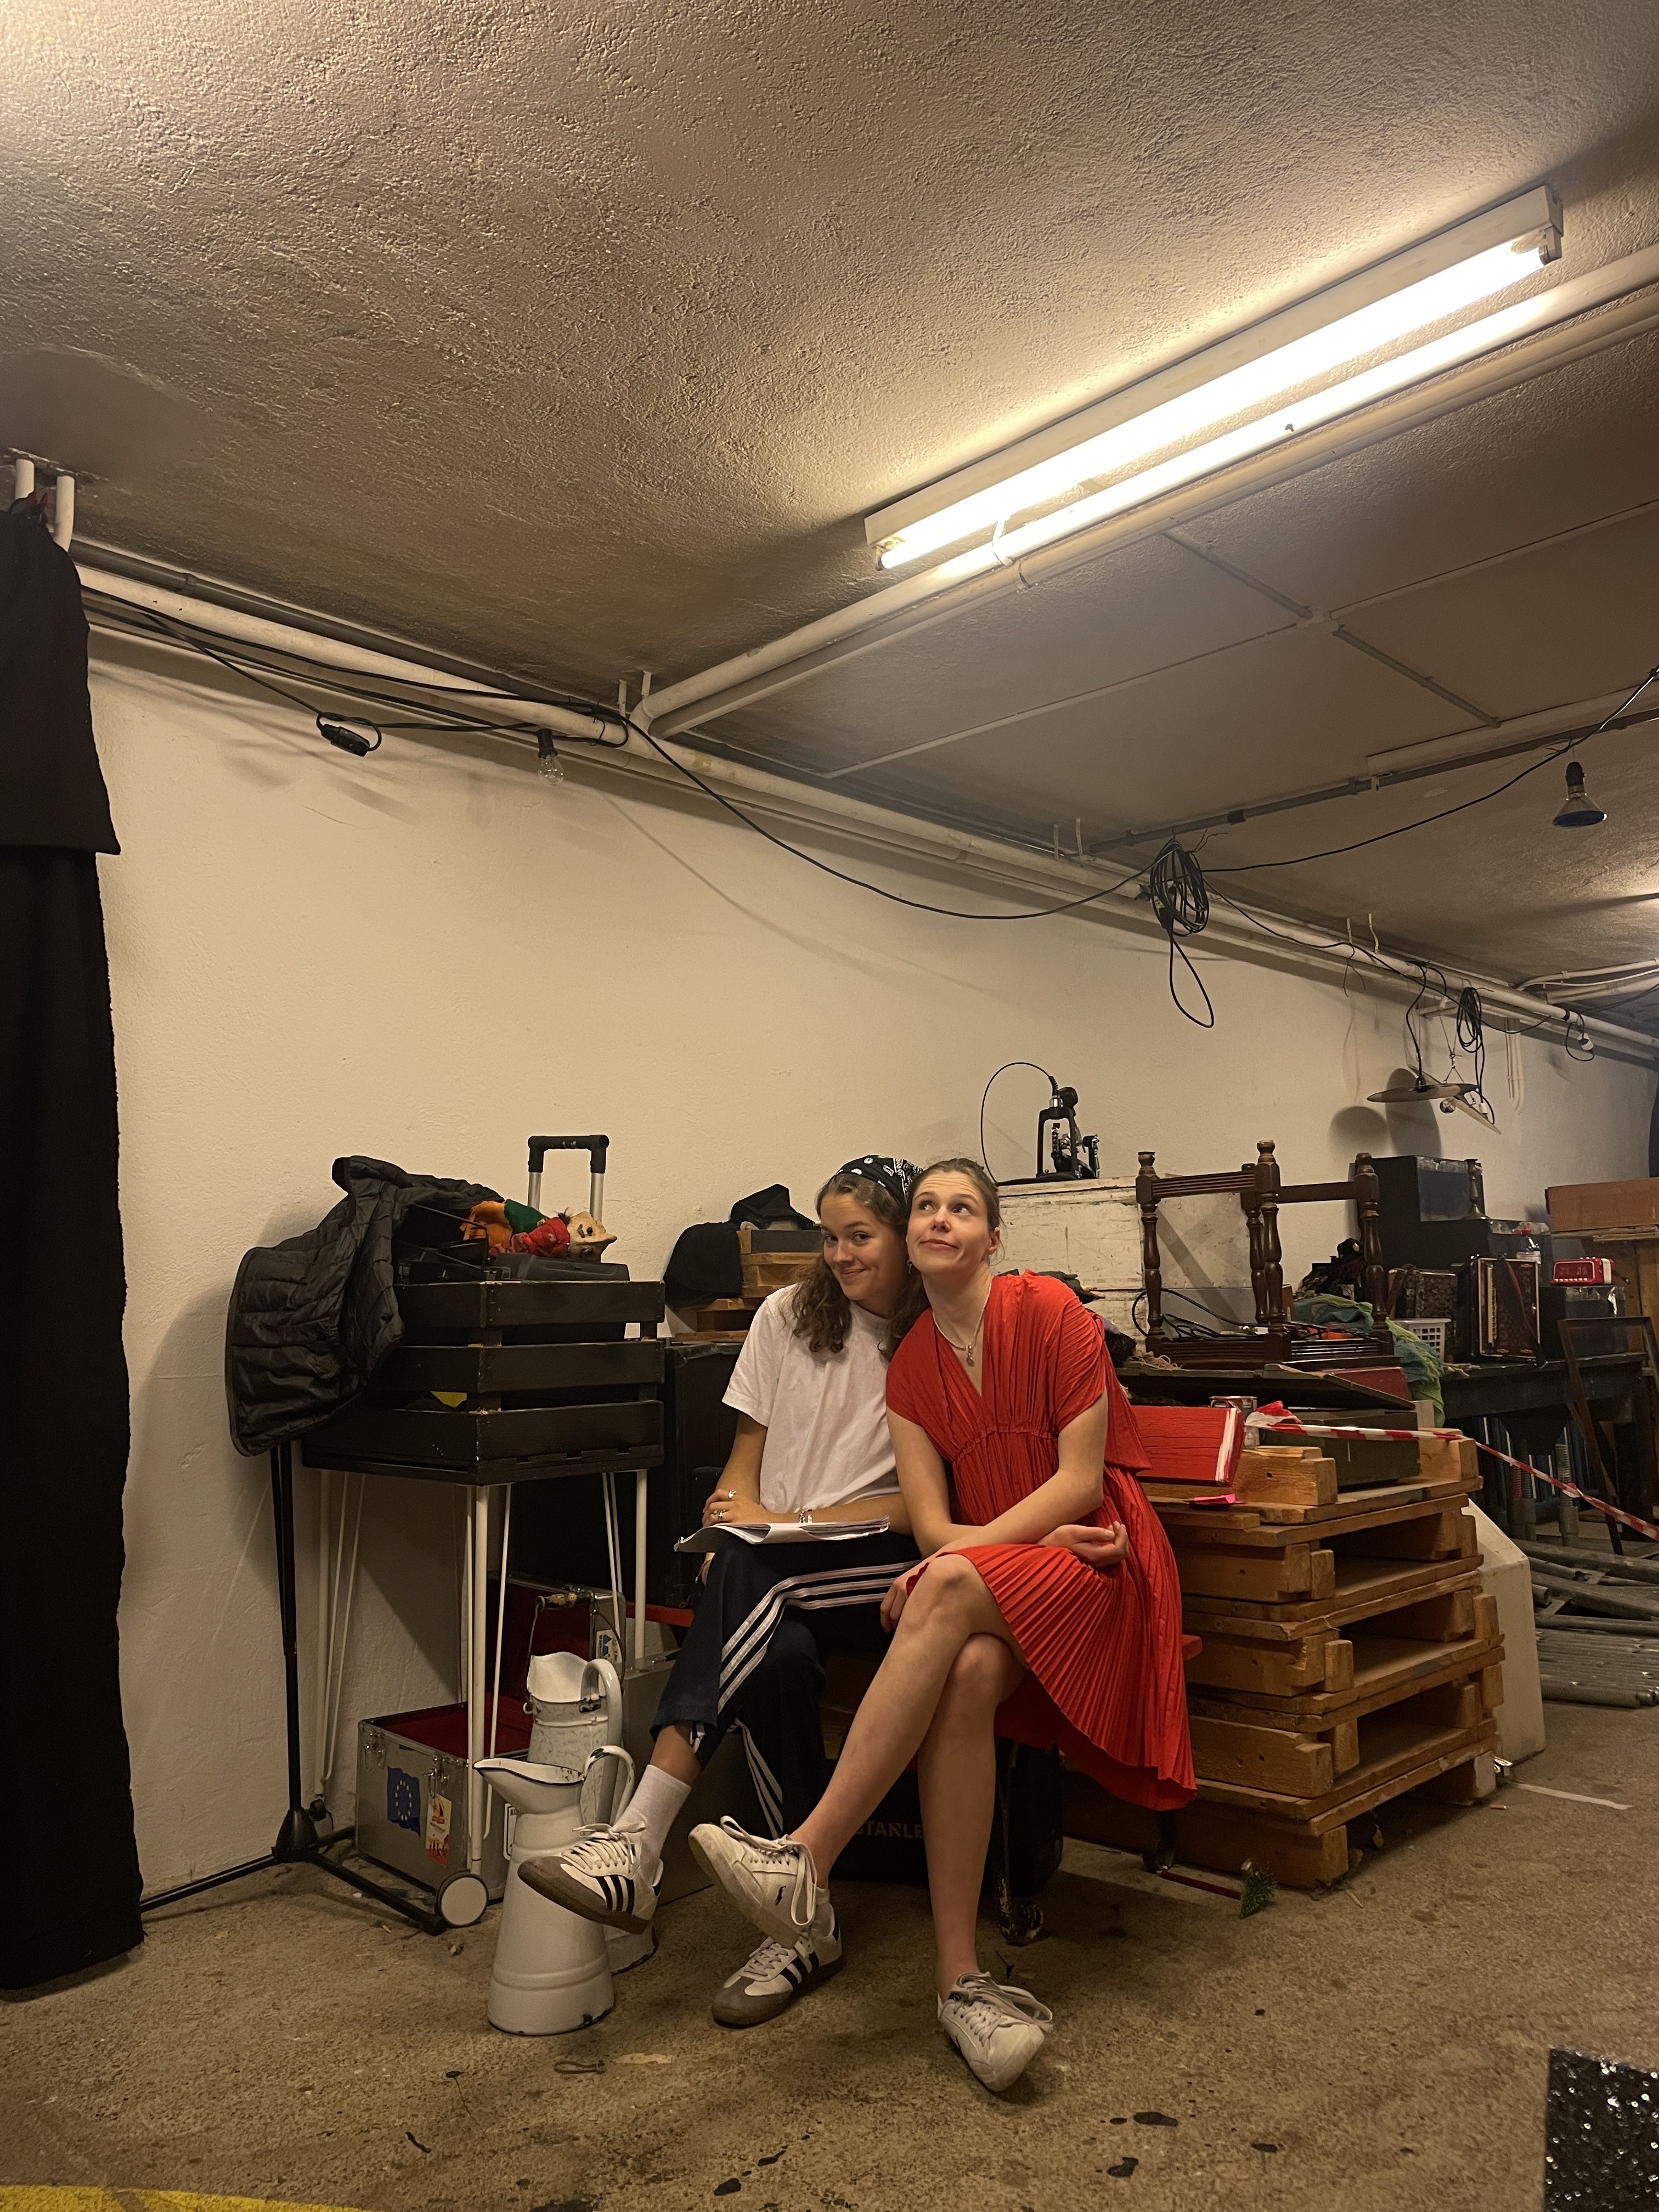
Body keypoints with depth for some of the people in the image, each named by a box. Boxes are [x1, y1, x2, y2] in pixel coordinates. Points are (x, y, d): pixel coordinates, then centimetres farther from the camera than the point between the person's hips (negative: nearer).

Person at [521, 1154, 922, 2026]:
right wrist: (732, 1521, -9)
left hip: (885, 1566, -3)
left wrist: (785, 1521, -10)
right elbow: (746, 1456, 12)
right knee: (776, 1658, -33)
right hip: (777, 1578, 3)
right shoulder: (788, 1316, 11)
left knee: (750, 1574, -34)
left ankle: (639, 1840, -32)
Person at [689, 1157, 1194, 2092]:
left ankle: (809, 1861, -32)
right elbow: (931, 1523, 0)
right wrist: (1042, 1535, -18)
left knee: (949, 1587, -33)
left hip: (1099, 1565, -4)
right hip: (989, 1590, 4)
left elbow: (1082, 1478, -11)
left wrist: (966, 1550, -19)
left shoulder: (1049, 1311, -7)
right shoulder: (911, 1366, 7)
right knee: (966, 1674, -32)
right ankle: (962, 1980, -27)